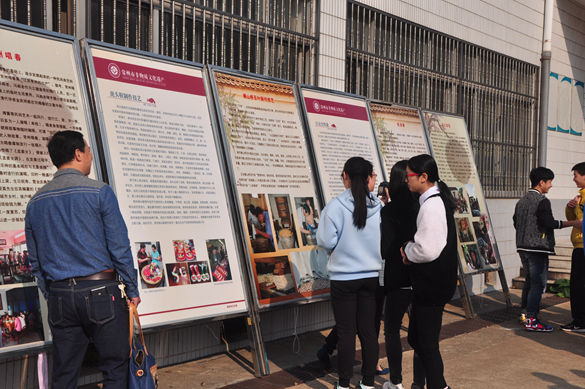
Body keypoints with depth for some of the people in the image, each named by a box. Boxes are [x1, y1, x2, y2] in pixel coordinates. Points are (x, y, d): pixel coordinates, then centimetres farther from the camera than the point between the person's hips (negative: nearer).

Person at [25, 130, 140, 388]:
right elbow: (120, 247, -8)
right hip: (99, 290, -5)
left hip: (60, 297, 5)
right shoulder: (100, 192, -7)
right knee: (115, 368, 5)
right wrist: (132, 290, 1)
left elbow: (35, 261, 14)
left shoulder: (35, 202, 10)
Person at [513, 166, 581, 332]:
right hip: (538, 248, -9)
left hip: (523, 248, 9)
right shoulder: (542, 201, -13)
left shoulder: (521, 201, 12)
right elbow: (549, 223, -20)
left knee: (529, 281, 19)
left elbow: (516, 223, 16)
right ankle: (531, 321, -5)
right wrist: (573, 223, -14)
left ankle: (524, 313, 27)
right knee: (538, 284, -5)